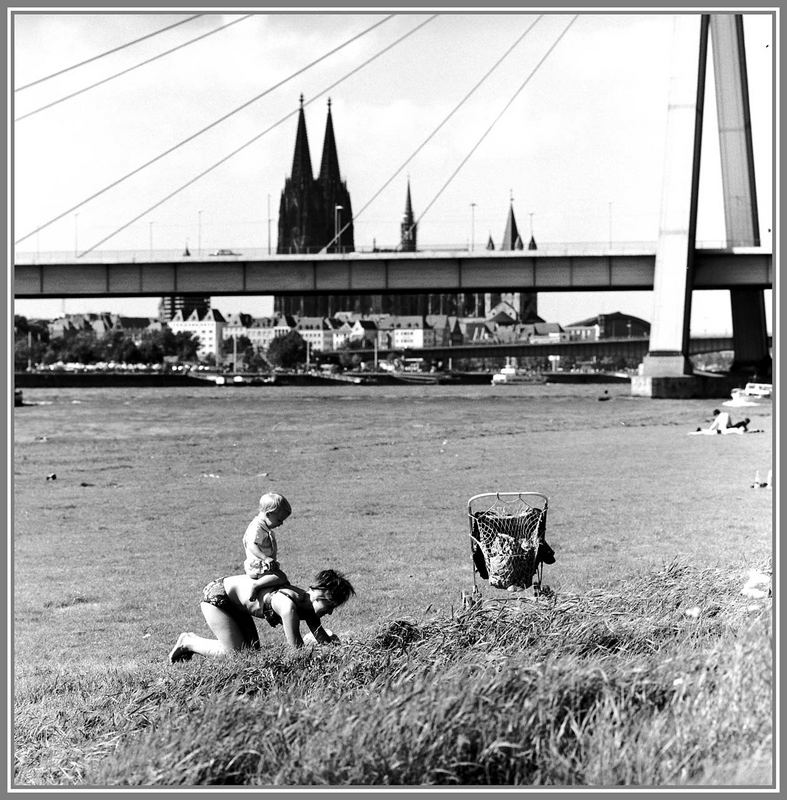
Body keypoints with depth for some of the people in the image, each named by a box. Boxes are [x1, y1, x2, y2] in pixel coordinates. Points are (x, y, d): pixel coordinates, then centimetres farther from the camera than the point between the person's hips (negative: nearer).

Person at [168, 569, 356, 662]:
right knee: (234, 652, -10)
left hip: (234, 600, 9)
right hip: (216, 596, -9)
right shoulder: (290, 606, -33)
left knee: (252, 649, 10)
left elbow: (322, 640, -2)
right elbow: (296, 648, -28)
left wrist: (331, 639, -21)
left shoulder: (308, 603, -6)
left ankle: (192, 639, 22)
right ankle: (187, 643, 9)